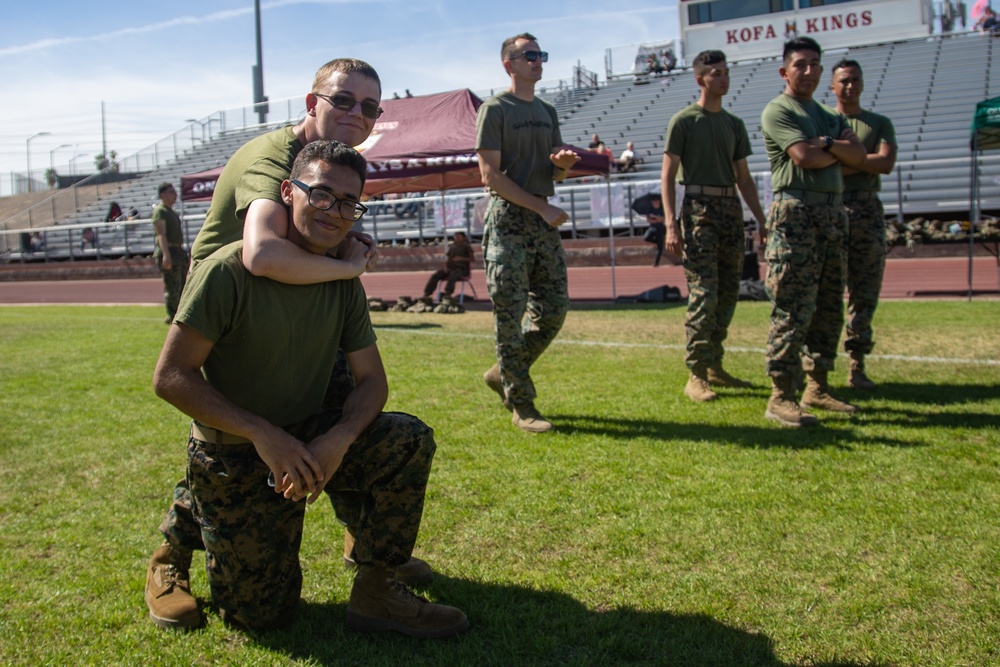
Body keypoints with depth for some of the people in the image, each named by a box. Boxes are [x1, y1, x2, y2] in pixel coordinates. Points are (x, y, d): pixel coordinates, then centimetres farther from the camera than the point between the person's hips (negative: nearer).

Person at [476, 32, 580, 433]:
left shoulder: (547, 112, 19)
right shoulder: (495, 109, -2)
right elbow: (491, 175, -11)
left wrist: (564, 164, -2)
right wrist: (543, 208, -14)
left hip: (544, 221, 7)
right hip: (508, 221, -7)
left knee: (554, 310, 5)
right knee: (510, 317, -6)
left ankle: (503, 375, 22)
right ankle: (521, 406, 1)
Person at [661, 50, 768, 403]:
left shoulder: (735, 124, 17)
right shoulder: (684, 120, 0)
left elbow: (743, 177, 21)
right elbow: (667, 175, -5)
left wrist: (762, 219, 15)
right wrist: (671, 224, -15)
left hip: (731, 208, 6)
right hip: (699, 209, -6)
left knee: (728, 294, 7)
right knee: (704, 293, -12)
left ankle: (714, 366, 17)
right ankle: (696, 375, -8)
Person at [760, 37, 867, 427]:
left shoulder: (830, 116, 22)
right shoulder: (778, 111, -1)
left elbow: (858, 156, 8)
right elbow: (804, 156, -15)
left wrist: (827, 144, -8)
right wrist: (839, 153, 2)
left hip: (832, 211, 8)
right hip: (796, 211, -8)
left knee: (829, 307, 9)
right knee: (793, 308, -11)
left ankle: (817, 387, 18)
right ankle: (780, 397, -8)